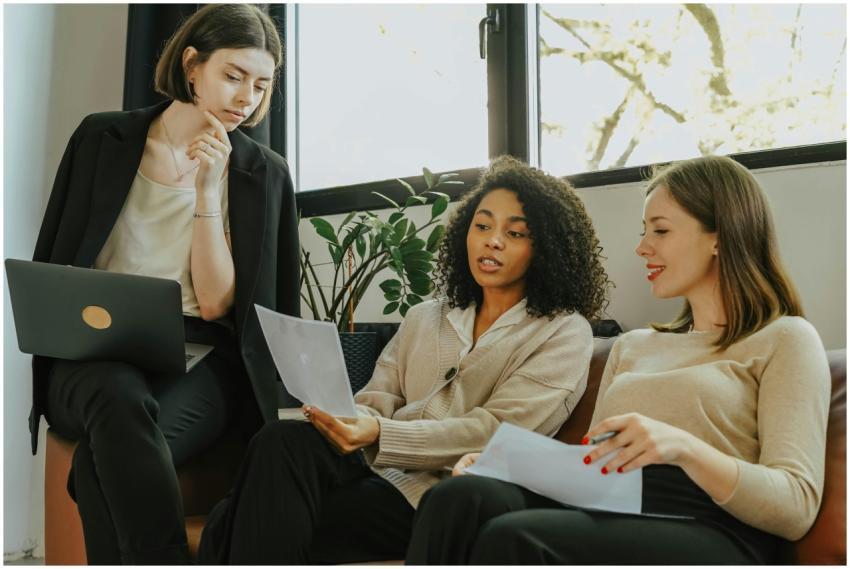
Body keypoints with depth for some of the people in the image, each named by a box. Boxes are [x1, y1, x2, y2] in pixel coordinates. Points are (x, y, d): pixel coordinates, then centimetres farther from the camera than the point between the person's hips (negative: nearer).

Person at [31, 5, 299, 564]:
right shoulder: (103, 139, 7)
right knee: (119, 398, -38)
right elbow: (53, 265, 12)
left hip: (195, 361, 0)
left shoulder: (264, 173, 5)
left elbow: (215, 304, -4)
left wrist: (206, 190, -11)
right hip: (93, 354, 1)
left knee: (106, 456, -35)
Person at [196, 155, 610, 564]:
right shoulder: (423, 319, 23)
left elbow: (494, 433, -9)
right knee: (284, 442, -30)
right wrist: (346, 420, -14)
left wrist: (378, 435, -23)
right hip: (376, 471, 5)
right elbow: (374, 402, 13)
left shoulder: (564, 334, 5)